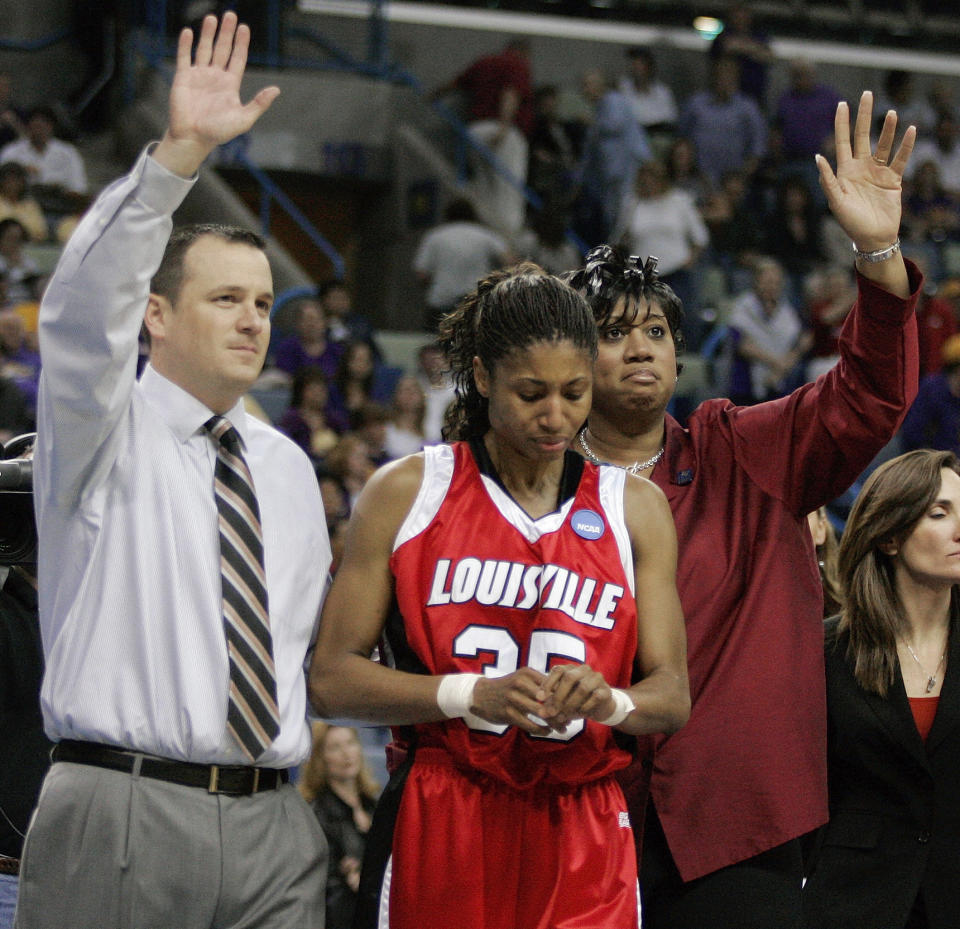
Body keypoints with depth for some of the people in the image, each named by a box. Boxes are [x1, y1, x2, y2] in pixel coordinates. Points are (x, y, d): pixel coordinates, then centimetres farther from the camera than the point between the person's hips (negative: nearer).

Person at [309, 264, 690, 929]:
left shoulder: (635, 507, 10)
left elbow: (672, 696, 8)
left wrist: (609, 701, -16)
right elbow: (331, 680, -2)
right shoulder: (406, 494, 2)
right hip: (436, 836, -2)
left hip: (583, 844, 2)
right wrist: (473, 695, -17)